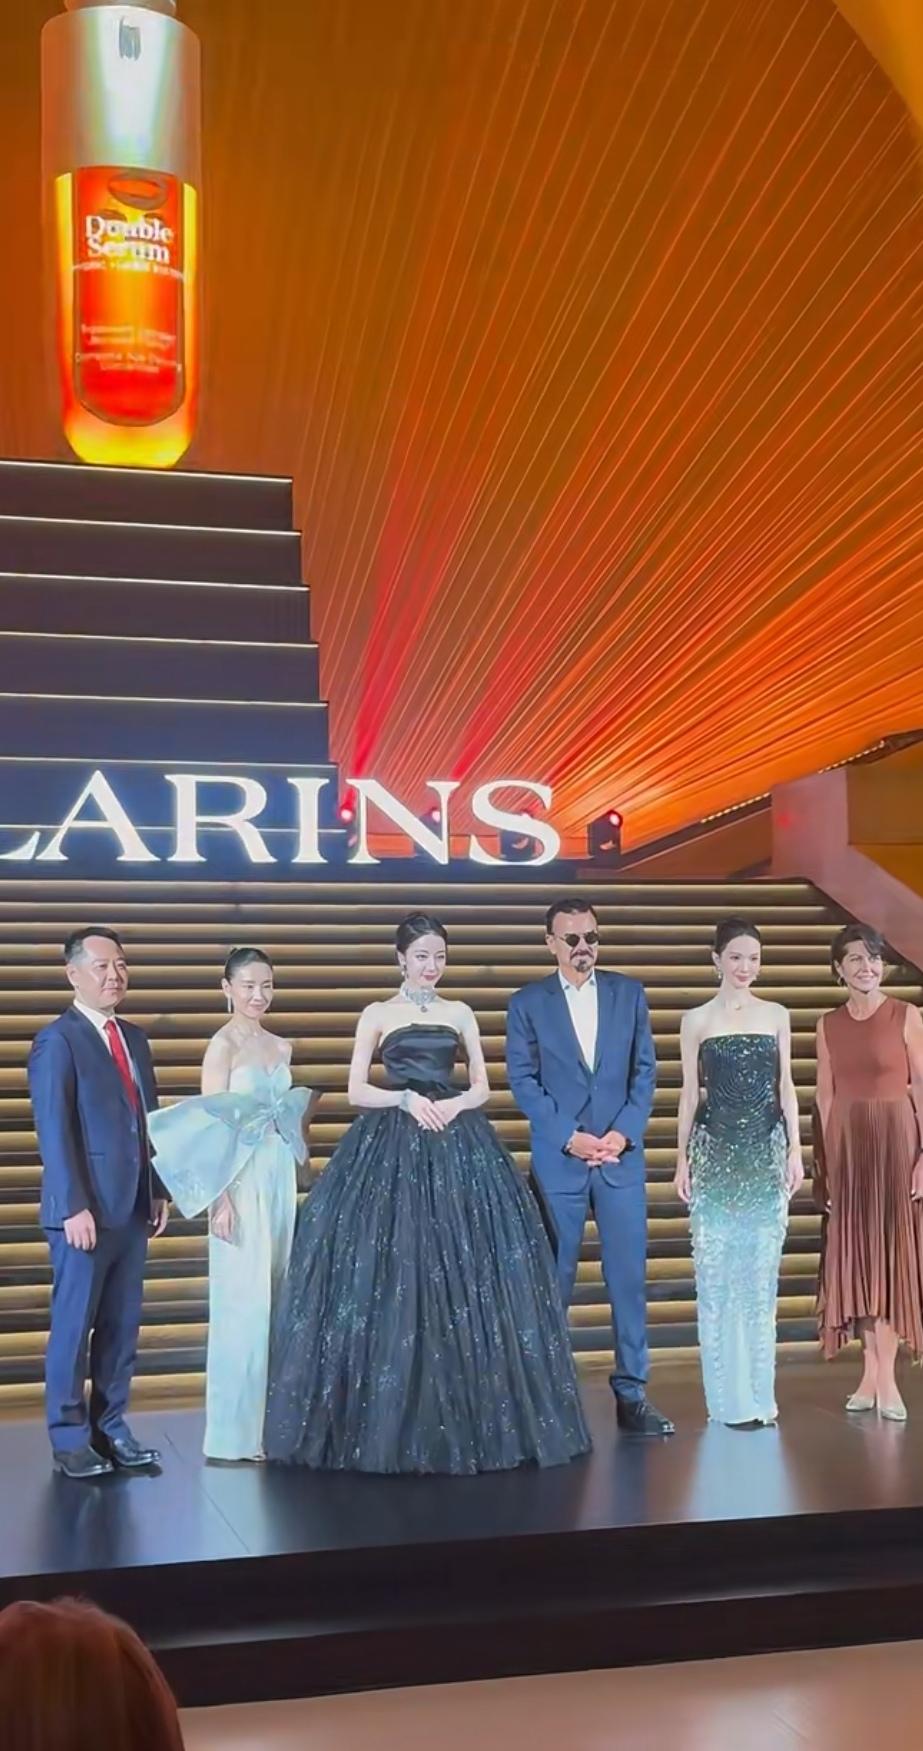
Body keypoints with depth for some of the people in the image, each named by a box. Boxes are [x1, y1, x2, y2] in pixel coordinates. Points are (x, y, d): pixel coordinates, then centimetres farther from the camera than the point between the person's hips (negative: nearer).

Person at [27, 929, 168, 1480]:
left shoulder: (135, 1039, 14)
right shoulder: (57, 1040, -8)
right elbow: (54, 1130, -13)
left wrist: (159, 1189, 11)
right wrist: (73, 1206, -18)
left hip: (132, 1207, 7)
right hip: (86, 1209, -7)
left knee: (123, 1325, 11)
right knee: (74, 1326, 3)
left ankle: (111, 1426, 20)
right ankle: (70, 1438, 13)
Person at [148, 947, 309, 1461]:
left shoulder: (281, 1047, 12)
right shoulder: (223, 1045, -7)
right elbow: (211, 1127, -11)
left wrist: (293, 1182, 15)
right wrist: (221, 1198, -16)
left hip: (281, 1176, 7)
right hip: (241, 1181, -7)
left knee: (277, 1298, 9)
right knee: (244, 1301, -3)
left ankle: (271, 1420, 18)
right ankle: (235, 1432, 5)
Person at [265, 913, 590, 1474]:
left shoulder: (459, 1013, 13)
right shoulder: (378, 1014, 8)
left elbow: (482, 1087, 12)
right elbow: (356, 1091, 4)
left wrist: (453, 1104, -8)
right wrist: (407, 1098, -12)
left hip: (457, 1146, 2)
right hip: (391, 1148, -2)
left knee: (463, 1276, -2)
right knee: (392, 1275, -5)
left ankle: (469, 1417, 8)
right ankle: (389, 1419, 5)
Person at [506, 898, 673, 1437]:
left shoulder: (629, 993, 8)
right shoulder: (527, 1003, 2)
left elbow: (645, 1070, 5)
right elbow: (522, 1080, -2)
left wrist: (624, 1133, -7)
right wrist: (569, 1137, -11)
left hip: (622, 1154, 2)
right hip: (557, 1159, -1)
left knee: (629, 1275, 2)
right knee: (554, 1279, 3)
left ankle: (632, 1394, 10)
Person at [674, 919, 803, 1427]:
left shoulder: (777, 1015, 8)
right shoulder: (697, 1020, 2)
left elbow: (786, 1087, 9)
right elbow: (690, 1093, 4)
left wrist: (795, 1150, 2)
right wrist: (683, 1159, 2)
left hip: (766, 1151, 2)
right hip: (716, 1150, -2)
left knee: (762, 1271, 5)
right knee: (719, 1272, 0)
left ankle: (759, 1391, 15)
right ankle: (729, 1395, 8)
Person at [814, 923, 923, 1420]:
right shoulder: (828, 1025, 7)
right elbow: (824, 1097, 8)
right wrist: (823, 1162, 4)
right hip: (845, 1144, 4)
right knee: (856, 1256, 7)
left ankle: (883, 1378, 6)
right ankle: (873, 1374, 15)